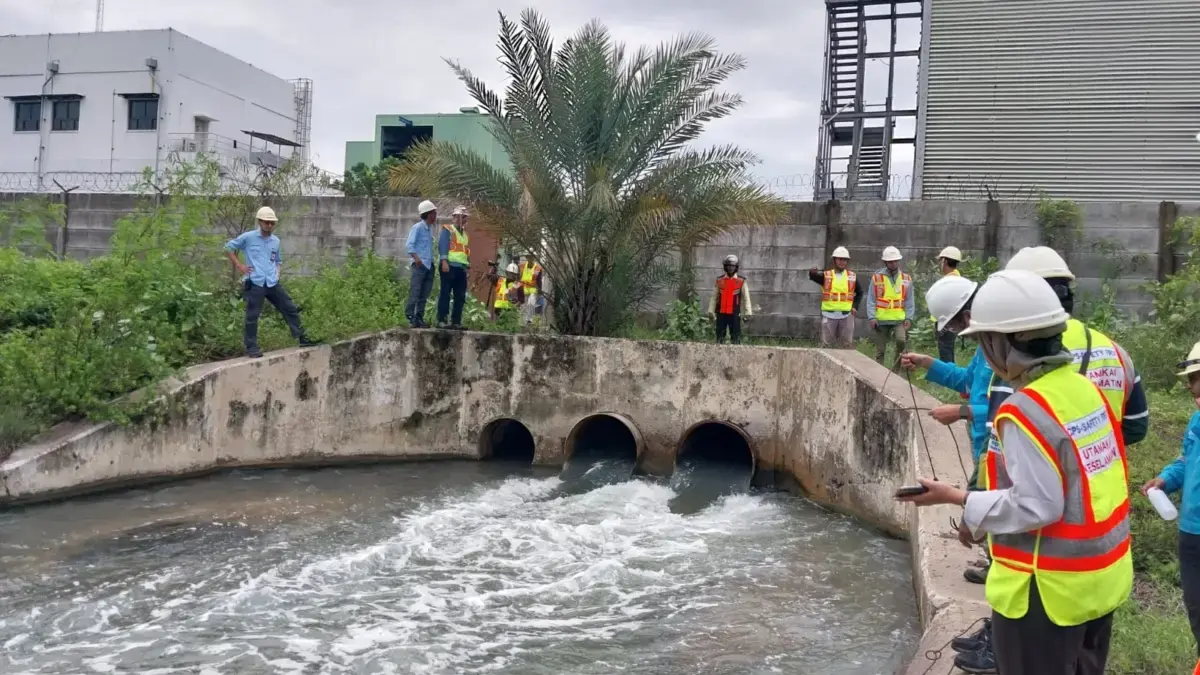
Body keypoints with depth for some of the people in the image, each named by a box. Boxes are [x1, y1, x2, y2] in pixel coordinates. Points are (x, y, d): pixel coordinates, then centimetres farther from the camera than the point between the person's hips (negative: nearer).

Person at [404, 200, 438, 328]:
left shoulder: (430, 229, 17)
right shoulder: (418, 227, -5)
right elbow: (409, 245, -11)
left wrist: (432, 260, 9)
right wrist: (416, 258, -23)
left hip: (429, 266, 8)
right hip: (419, 265, -8)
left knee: (424, 294, 7)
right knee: (414, 292, -8)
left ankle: (419, 317, 11)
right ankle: (410, 317, -6)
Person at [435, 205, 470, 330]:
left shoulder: (465, 234, 25)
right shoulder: (447, 229, 4)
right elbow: (442, 246, -7)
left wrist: (468, 265, 16)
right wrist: (444, 261, -18)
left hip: (462, 268, 7)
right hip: (450, 265, -7)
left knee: (460, 296, 4)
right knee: (445, 293, -7)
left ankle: (456, 321, 8)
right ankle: (441, 320, -6)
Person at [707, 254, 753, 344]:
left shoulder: (741, 281, 0)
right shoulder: (720, 280, 7)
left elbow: (746, 298, -1)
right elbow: (714, 297, 11)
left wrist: (748, 312, -8)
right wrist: (711, 311, 6)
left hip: (734, 313, -3)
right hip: (721, 313, 3)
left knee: (735, 336, -2)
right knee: (720, 336, 7)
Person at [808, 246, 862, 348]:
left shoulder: (852, 276, 7)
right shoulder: (826, 275, 0)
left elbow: (859, 292, 20)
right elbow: (813, 276, -20)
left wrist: (855, 306, 6)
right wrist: (812, 272, -44)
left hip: (846, 315, 2)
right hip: (829, 315, -2)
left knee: (848, 345, 7)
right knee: (826, 345, 2)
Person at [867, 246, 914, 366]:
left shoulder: (906, 279, 7)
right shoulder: (877, 278, 1)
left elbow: (909, 301, 9)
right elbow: (871, 300, 0)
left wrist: (909, 317, -3)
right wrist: (872, 317, -10)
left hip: (900, 320, 0)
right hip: (881, 320, 0)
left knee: (901, 340, -23)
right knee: (880, 350, 5)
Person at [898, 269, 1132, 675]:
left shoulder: (1025, 411, -24)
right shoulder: (1084, 388, 2)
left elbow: (1036, 506, -24)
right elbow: (1073, 485, 9)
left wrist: (955, 498, -15)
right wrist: (983, 521, 10)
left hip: (1049, 588, -8)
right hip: (1101, 577, 9)